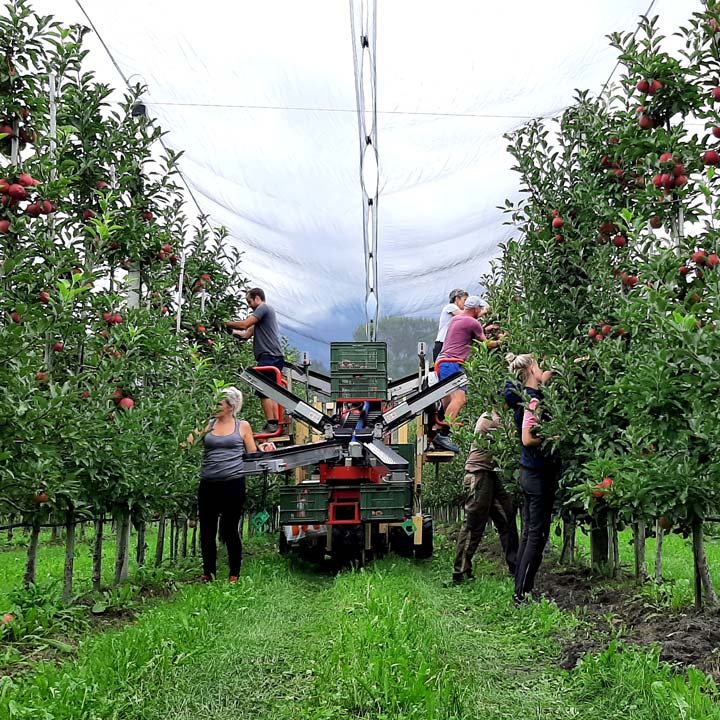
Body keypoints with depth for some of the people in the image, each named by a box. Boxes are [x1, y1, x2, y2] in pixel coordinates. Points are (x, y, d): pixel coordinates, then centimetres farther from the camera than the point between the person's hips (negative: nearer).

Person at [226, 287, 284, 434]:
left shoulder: (263, 308, -2)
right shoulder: (263, 312, 28)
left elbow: (244, 324, -13)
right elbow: (247, 334, 25)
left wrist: (227, 323, 0)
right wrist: (230, 330, 21)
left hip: (269, 357, -10)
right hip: (275, 358, 10)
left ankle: (271, 424, -14)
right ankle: (276, 424, 10)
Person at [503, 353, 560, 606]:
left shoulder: (526, 395, 10)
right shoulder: (532, 400, -17)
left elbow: (546, 377, 28)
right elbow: (527, 439, -24)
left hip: (529, 473, 9)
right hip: (540, 474, -9)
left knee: (529, 533, 13)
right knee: (537, 535, -4)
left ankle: (521, 589, 19)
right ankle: (522, 594, -1)